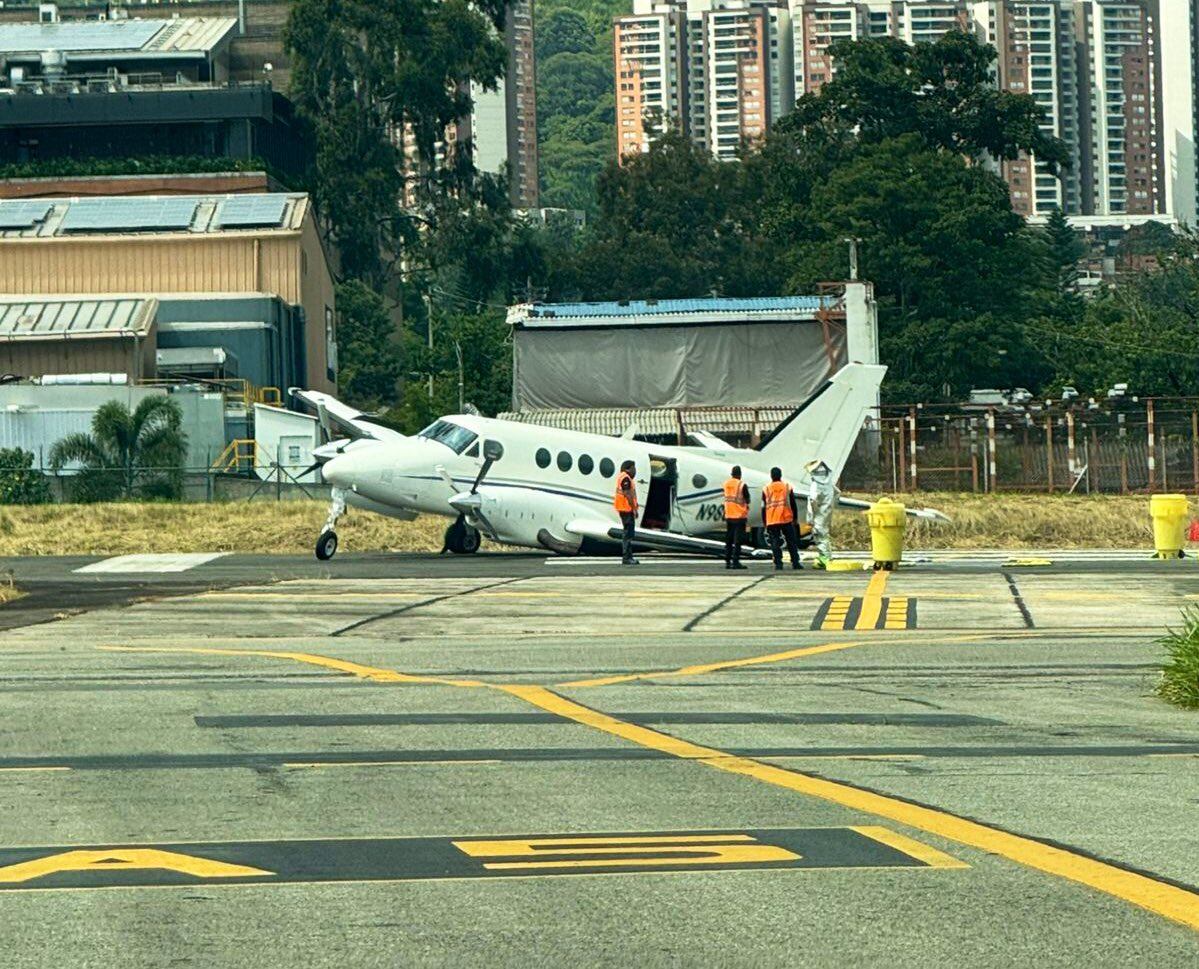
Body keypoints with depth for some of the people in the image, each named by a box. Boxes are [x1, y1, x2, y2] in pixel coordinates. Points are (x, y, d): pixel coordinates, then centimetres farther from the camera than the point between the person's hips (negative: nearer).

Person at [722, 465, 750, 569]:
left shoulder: (726, 484, 4)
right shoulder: (742, 485, -12)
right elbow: (747, 500, -6)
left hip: (728, 515, 5)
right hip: (740, 515, -5)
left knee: (728, 540, 11)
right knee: (738, 540, -4)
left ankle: (727, 561, 11)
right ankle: (735, 561, -8)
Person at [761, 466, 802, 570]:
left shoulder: (766, 489, 3)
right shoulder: (788, 487, 5)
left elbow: (763, 507, 4)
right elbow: (793, 504, 6)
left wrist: (764, 522, 10)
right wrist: (795, 518, 14)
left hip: (771, 521, -1)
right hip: (787, 519, 1)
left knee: (775, 543, 2)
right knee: (792, 542, 8)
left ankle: (778, 563, -5)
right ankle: (795, 563, 6)